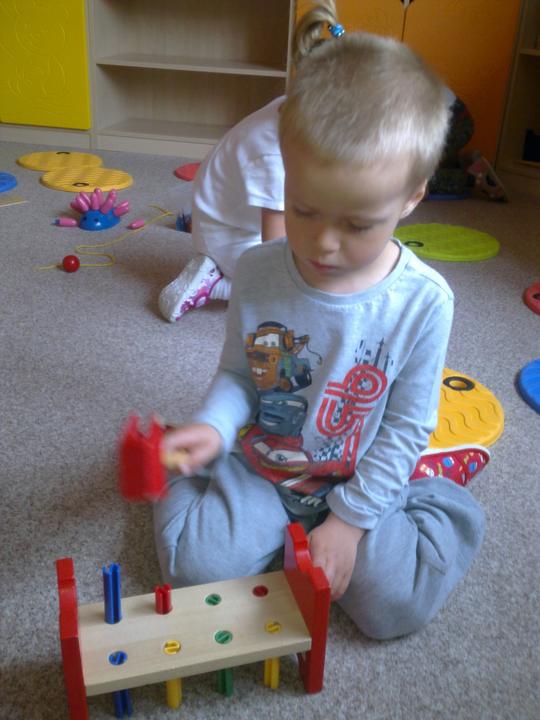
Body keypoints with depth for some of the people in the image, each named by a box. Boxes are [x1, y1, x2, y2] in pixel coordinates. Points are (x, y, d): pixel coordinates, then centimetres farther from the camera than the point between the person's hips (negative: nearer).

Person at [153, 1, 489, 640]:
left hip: (366, 478, -1)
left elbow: (407, 426, -10)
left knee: (396, 605, -13)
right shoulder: (257, 274, -13)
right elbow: (238, 372, 1)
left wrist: (350, 520, -13)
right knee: (193, 565, -16)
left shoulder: (423, 301, -19)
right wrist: (214, 425, -20)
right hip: (260, 468, 1)